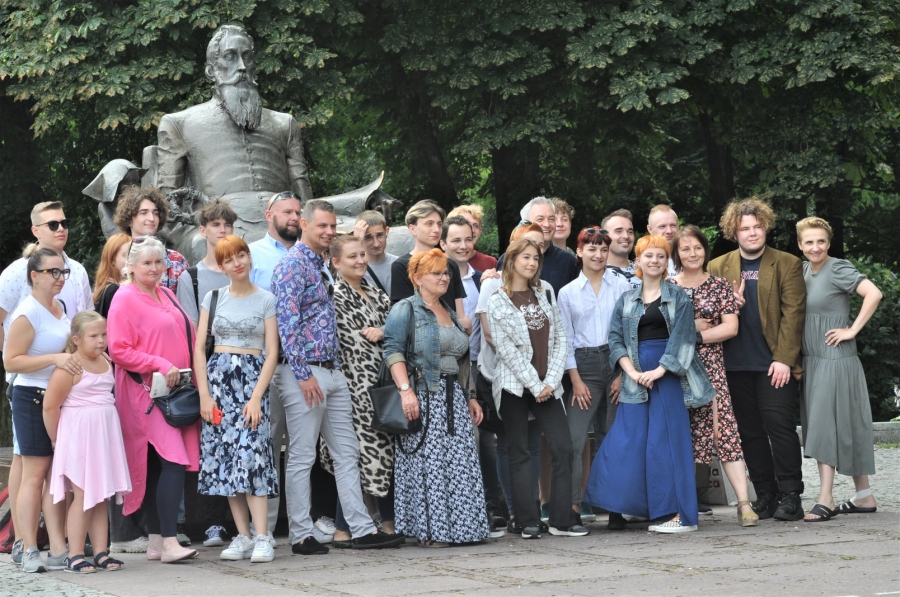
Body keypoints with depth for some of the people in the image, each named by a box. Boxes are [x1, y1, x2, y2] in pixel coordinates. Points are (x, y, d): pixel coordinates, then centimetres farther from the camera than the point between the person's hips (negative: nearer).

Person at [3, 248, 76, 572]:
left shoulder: (59, 306, 13)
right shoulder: (28, 313, -13)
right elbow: (11, 361, -17)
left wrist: (78, 357, 12)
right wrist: (55, 358, -23)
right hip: (33, 399, -8)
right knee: (35, 475, -6)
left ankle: (58, 551, 7)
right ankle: (29, 553, -3)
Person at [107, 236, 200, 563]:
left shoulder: (166, 295, 17)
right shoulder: (125, 299, -6)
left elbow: (185, 337, 26)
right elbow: (118, 350, -12)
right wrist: (159, 365, -18)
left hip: (176, 390, 7)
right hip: (146, 391, -7)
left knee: (158, 468, 9)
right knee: (173, 463, -17)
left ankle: (155, 541, 12)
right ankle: (169, 543, -19)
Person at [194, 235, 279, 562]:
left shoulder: (266, 300, 3)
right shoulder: (213, 298, 10)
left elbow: (272, 353, -2)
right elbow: (199, 347, 8)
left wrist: (256, 398, -11)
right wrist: (204, 394, -3)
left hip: (252, 378, -3)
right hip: (217, 376, 3)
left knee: (251, 452, -15)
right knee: (224, 456, 0)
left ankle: (262, 538, -16)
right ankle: (243, 536, 6)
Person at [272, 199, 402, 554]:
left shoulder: (320, 266, 17)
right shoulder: (292, 265, -11)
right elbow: (286, 323, -18)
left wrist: (334, 368, 18)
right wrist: (304, 375, -21)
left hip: (332, 371, 9)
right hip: (305, 371, -9)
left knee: (347, 454, 8)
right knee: (302, 457, -3)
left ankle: (362, 530, 11)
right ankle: (301, 536, 3)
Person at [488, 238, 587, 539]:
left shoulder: (545, 296, 13)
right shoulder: (498, 302, -1)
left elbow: (559, 338, 8)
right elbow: (507, 350, -8)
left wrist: (552, 381, -5)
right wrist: (535, 385, -11)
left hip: (547, 387, 4)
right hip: (514, 386, -4)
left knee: (563, 448, -4)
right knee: (520, 454, 0)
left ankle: (562, 519, 1)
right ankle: (528, 522, 4)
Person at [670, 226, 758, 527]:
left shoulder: (719, 286, 7)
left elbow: (730, 327, -1)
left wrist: (695, 336, -9)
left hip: (710, 366, -1)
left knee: (724, 431, -11)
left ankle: (744, 503, -15)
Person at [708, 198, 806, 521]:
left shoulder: (787, 265, 2)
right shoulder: (718, 267, 11)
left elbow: (793, 314, -4)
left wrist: (784, 359, -13)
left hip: (774, 364, -3)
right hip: (736, 364, 3)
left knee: (780, 425, -9)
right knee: (750, 432, 5)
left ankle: (790, 497, -3)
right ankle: (765, 496, 12)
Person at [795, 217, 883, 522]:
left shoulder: (838, 269, -11)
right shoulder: (804, 271, 11)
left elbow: (874, 294, -24)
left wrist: (852, 330, -19)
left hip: (835, 359, -8)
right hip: (812, 360, 8)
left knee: (827, 425, -10)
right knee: (845, 427, 10)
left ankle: (825, 500, -11)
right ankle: (864, 496, 16)